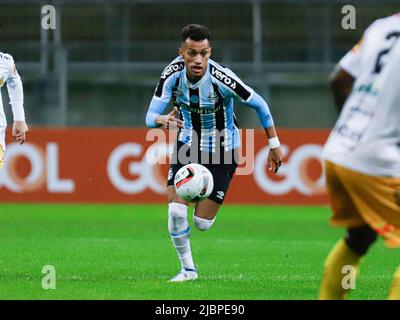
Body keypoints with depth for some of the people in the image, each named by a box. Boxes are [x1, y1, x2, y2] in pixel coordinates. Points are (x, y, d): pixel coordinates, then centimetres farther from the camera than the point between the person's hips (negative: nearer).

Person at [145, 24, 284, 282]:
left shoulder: (221, 78, -30)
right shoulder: (172, 74, -20)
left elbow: (259, 105, -15)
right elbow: (150, 116, -17)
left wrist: (274, 146, -8)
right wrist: (163, 120, -42)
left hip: (222, 151, -2)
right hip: (188, 145, 3)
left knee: (202, 223, -1)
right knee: (176, 210, -13)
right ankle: (188, 269, 10)